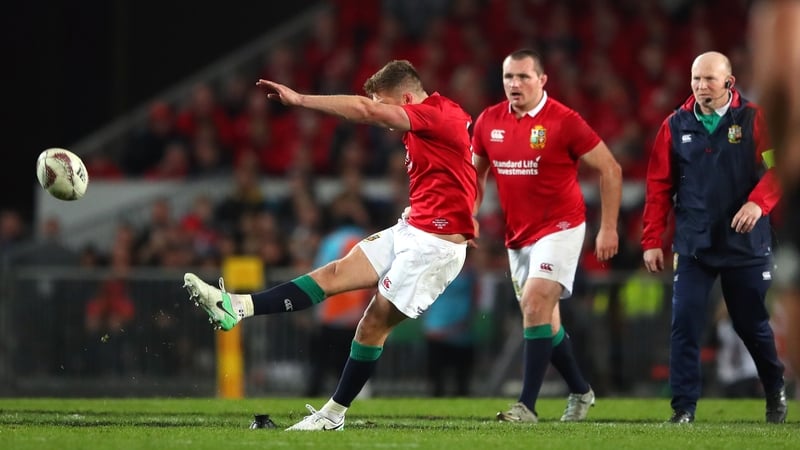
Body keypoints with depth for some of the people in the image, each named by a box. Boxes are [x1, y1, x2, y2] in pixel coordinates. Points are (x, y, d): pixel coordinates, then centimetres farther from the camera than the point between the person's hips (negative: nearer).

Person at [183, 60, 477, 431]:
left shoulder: (438, 115, -19)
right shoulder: (436, 116, 11)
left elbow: (367, 110, -28)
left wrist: (299, 99, -25)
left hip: (436, 243, -9)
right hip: (412, 230, 9)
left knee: (374, 323, -4)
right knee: (336, 274, -2)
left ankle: (333, 414, 5)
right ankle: (238, 307, -11)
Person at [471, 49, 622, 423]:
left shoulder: (563, 122, -14)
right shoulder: (489, 122, 1)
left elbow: (610, 169, -8)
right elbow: (476, 171, 19)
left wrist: (608, 228, -9)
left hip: (560, 229, -6)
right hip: (518, 235, 6)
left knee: (535, 303, -20)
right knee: (544, 320, 12)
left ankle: (527, 405, -20)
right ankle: (580, 392, 31)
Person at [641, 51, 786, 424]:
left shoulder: (754, 119, -3)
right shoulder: (676, 126, 4)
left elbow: (776, 167, -12)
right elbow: (659, 186, 6)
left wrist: (758, 202, -29)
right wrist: (652, 240, 3)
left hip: (745, 243, -1)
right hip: (692, 245, 1)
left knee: (752, 324, 10)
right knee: (685, 324, -9)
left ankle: (775, 392, 34)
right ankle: (684, 407, -5)